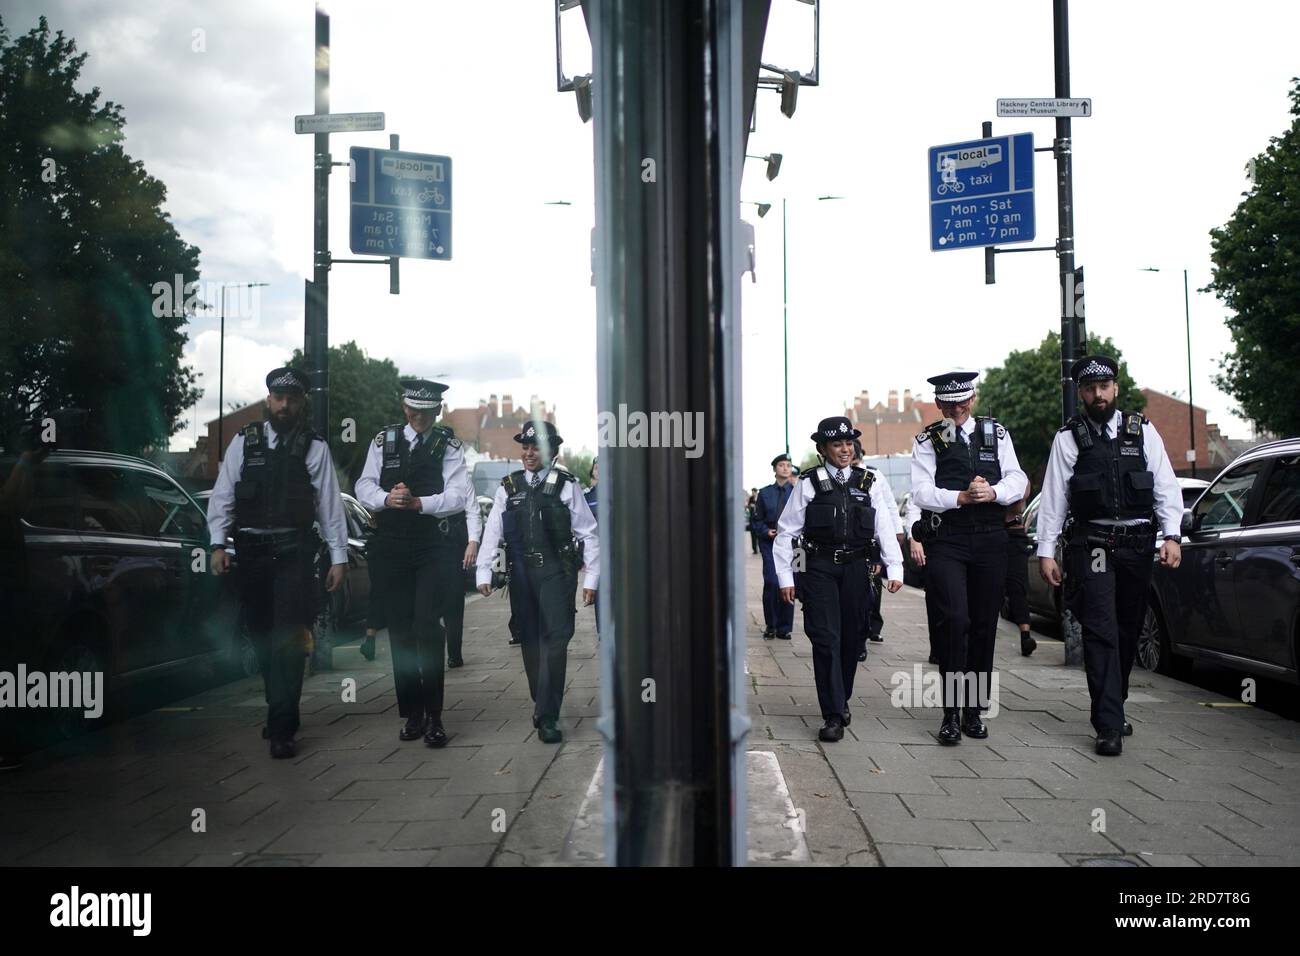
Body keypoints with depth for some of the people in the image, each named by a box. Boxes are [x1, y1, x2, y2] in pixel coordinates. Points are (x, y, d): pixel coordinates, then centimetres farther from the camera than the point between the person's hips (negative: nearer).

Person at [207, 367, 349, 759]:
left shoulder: (314, 446, 0)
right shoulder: (244, 441, 6)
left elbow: (330, 503, 0)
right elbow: (222, 495, 6)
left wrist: (338, 556, -2)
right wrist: (218, 544, -3)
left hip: (293, 551, -3)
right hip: (251, 550, 3)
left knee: (288, 638, -7)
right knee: (260, 635, 13)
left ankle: (282, 729, -1)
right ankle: (280, 711, 30)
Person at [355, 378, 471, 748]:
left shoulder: (449, 446, 3)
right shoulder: (383, 441, 11)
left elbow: (457, 496, -8)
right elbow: (364, 486, 4)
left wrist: (417, 502, -24)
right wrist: (387, 499, -18)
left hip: (436, 547, -3)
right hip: (392, 547, 3)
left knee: (428, 627, -12)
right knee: (400, 630, 6)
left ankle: (434, 717, -3)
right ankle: (412, 714, 18)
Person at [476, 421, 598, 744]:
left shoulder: (566, 485, 0)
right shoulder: (508, 487, 9)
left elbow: (588, 534, 0)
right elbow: (492, 532, 7)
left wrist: (591, 579, -3)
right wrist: (483, 572, -1)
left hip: (557, 571, -3)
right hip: (521, 571, 3)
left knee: (555, 639, -10)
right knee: (530, 640, 10)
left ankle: (547, 717, -7)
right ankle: (541, 703, 26)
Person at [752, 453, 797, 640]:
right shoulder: (765, 493, 8)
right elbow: (757, 520, 11)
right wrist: (766, 531, -6)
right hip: (770, 542, 0)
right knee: (771, 582, -7)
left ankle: (784, 628, 12)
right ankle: (770, 626, 8)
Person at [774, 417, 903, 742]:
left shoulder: (868, 483, 9)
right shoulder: (809, 484, 1)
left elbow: (885, 528, 6)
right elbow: (786, 532, 2)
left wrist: (895, 569, -5)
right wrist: (785, 578, -2)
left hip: (856, 568, 3)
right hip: (819, 568, -3)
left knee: (852, 638, 11)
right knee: (825, 639, -7)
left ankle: (842, 700, 32)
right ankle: (834, 715, -3)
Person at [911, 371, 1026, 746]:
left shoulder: (996, 433, 13)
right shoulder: (928, 441, 5)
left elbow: (1017, 480, 5)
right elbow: (921, 492, -6)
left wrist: (992, 492, -15)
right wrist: (962, 497, -19)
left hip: (990, 540, 3)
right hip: (946, 542, -3)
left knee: (985, 626, 7)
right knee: (955, 620, -14)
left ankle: (974, 710, 18)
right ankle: (951, 713, -6)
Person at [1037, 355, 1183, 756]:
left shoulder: (1142, 430, 9)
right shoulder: (1069, 437, 2)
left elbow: (1166, 486, 5)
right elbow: (1053, 497, 0)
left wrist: (1172, 535, -6)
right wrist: (1046, 550, -3)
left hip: (1137, 544, 3)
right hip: (1091, 546, -3)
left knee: (1128, 632, 13)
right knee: (1101, 633, -9)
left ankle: (1113, 709, 29)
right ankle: (1109, 726, -8)